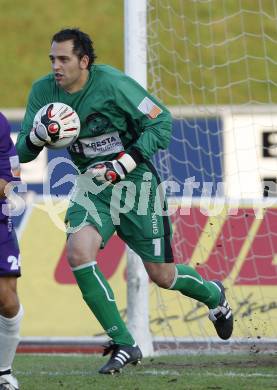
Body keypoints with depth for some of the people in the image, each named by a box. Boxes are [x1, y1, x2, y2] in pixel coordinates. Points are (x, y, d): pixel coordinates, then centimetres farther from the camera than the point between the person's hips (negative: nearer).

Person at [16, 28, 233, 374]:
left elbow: (161, 121, -14)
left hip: (135, 182, -4)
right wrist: (37, 136, -25)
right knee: (78, 253, -23)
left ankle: (213, 295, 40)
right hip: (93, 186, 4)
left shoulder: (112, 84, -20)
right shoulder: (43, 92, -6)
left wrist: (128, 160, -25)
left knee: (161, 275, 3)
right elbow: (23, 153, -2)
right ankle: (124, 345, -12)